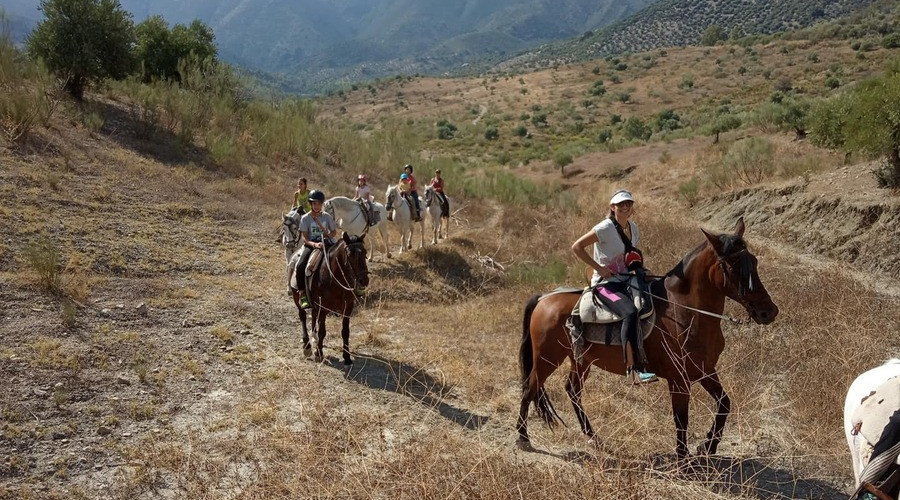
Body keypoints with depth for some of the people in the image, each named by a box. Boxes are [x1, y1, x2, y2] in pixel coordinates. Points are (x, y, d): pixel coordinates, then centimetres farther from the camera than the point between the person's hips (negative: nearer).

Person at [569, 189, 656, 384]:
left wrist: (637, 266, 6)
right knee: (630, 312, -33)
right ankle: (633, 369, -35)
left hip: (626, 282, 8)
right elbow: (576, 247, -15)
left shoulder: (633, 228, 11)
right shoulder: (605, 228, -12)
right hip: (605, 283, -8)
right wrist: (598, 268, -17)